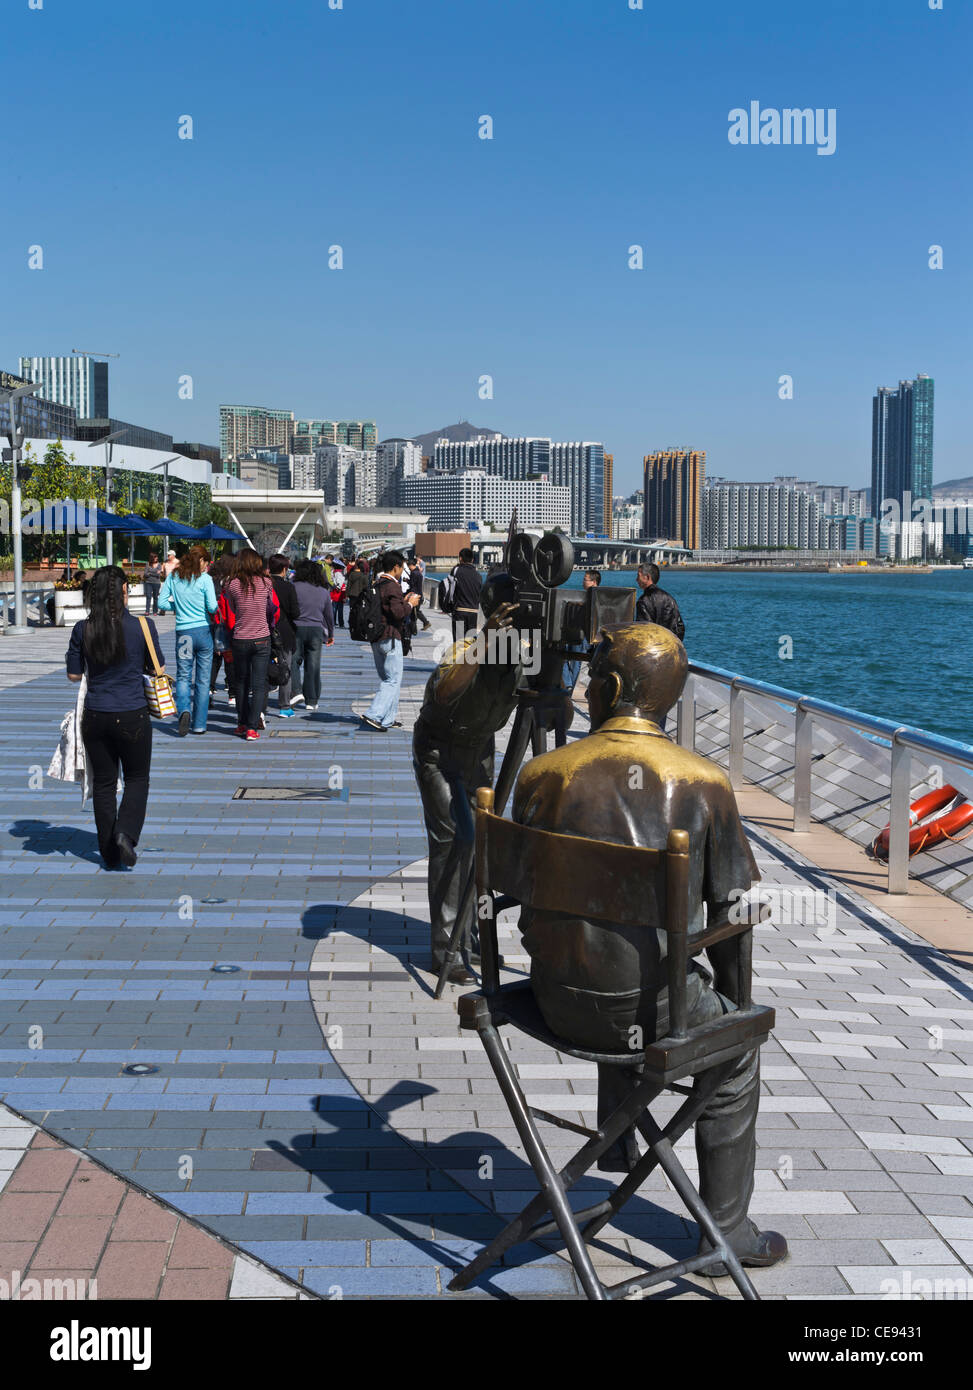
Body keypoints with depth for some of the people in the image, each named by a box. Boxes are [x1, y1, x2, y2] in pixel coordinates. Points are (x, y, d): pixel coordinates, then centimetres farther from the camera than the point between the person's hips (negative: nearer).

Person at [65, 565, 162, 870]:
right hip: (132, 716, -2)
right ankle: (126, 832, -7)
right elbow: (157, 668, 1)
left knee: (103, 783, 13)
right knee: (137, 778, 15)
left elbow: (74, 674, 3)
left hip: (95, 717, 2)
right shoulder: (142, 626, -11)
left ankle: (110, 853, 18)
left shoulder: (82, 630, -5)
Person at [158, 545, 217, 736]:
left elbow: (162, 604, 3)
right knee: (203, 679, 7)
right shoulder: (204, 579, -6)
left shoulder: (173, 577, 4)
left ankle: (184, 709, -20)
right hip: (204, 631, -2)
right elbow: (212, 607, -12)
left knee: (183, 676, 8)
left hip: (183, 632, 2)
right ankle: (199, 724, 10)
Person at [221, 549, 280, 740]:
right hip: (262, 639, -1)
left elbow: (228, 614, 3)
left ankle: (242, 724, 20)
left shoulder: (233, 585, -6)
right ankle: (252, 728, -4)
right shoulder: (266, 583, -5)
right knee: (259, 685, 2)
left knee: (241, 683, 15)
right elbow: (274, 610, 7)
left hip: (240, 640, 1)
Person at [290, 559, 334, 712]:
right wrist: (331, 634, 26)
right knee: (313, 666, 6)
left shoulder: (295, 587, -5)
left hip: (297, 629, -3)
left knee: (294, 661, 9)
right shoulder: (324, 591, 8)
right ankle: (311, 701, 8)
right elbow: (329, 615, 15)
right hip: (316, 630, 3)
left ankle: (296, 692, -7)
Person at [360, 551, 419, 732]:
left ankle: (388, 718, 19)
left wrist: (404, 601, 17)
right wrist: (410, 604, -4)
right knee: (393, 680, -6)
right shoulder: (393, 586, -14)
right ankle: (374, 715, -16)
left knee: (386, 679, 16)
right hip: (391, 639, -9)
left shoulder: (377, 585, 14)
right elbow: (397, 612, -21)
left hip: (376, 639, 9)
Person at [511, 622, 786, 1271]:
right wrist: (731, 999, 16)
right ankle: (726, 1230, 32)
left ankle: (617, 1147, 54)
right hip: (647, 1005, -3)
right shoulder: (705, 782, -9)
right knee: (736, 1047, 26)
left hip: (556, 998, 4)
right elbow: (731, 911, -2)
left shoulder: (542, 773, -6)